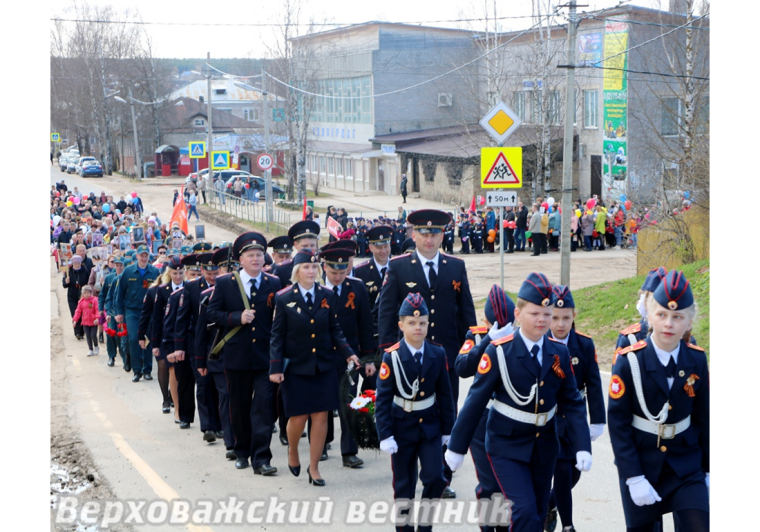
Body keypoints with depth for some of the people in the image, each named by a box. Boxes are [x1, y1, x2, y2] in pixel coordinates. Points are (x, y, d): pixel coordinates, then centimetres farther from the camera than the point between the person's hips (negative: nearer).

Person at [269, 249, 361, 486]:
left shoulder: (327, 296, 4)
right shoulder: (284, 298, -4)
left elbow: (335, 330, 8)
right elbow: (277, 335, -2)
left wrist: (347, 353, -6)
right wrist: (275, 367, -7)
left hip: (324, 366, 2)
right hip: (296, 367, -2)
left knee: (321, 416, 0)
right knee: (298, 416, 1)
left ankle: (314, 467, 12)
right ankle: (292, 451, 32)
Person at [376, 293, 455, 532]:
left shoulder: (438, 354, -4)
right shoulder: (391, 357, -12)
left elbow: (445, 394, 4)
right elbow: (382, 399, -12)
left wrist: (447, 429, 6)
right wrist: (385, 435, -16)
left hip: (431, 426, 2)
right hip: (402, 428, -2)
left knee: (435, 478, -7)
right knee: (404, 485, 6)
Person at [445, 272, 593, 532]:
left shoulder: (559, 353, -1)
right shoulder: (499, 352, -14)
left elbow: (572, 402, 1)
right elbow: (475, 401, -10)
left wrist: (583, 447, -9)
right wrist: (457, 447, -6)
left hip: (544, 447, 5)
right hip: (507, 446, -5)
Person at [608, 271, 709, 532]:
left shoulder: (697, 360, -5)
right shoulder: (629, 360, -15)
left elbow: (703, 418, 5)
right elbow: (618, 422, -12)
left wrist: (709, 469, 7)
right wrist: (634, 478, -16)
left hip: (686, 463, 2)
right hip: (640, 462, -2)